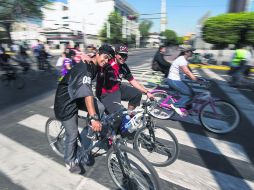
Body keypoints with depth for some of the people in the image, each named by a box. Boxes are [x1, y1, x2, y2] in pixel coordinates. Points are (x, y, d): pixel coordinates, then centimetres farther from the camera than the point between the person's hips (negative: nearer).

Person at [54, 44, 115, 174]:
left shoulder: (94, 66, 1)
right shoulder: (85, 68, -27)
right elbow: (87, 94, -40)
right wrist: (93, 118, -46)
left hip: (78, 97, 8)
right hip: (66, 101, -7)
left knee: (100, 108, -15)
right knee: (72, 134, 0)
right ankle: (70, 160, 27)